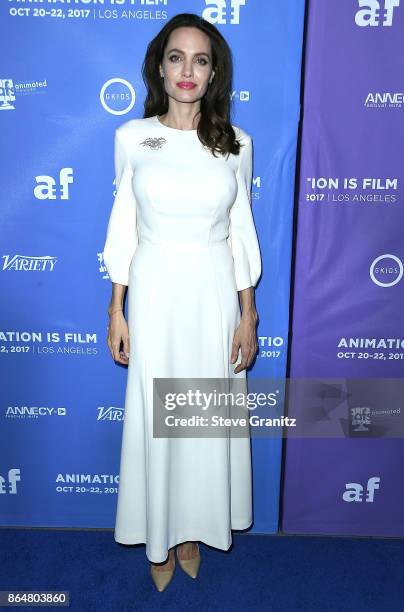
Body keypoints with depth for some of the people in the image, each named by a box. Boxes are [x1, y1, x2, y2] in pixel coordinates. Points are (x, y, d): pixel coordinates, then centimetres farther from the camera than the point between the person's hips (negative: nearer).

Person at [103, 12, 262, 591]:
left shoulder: (235, 143, 0)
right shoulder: (132, 137, -2)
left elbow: (241, 230, 3)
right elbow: (123, 226, 1)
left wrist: (248, 313, 1)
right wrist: (116, 312, 0)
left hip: (215, 293, 1)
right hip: (153, 292, 0)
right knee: (155, 415, 9)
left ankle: (194, 528, 36)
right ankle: (161, 535, 33)